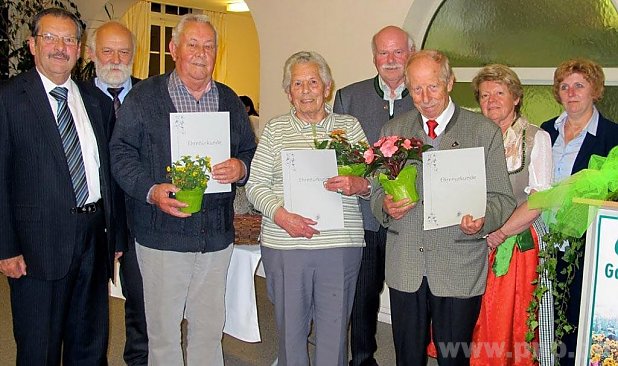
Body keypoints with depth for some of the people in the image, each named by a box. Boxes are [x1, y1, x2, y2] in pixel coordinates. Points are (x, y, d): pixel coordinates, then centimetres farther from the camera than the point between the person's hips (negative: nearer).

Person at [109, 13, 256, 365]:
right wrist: (152, 191, -19)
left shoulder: (230, 100, 12)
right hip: (162, 234, -3)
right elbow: (122, 153, -3)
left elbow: (250, 152, 16)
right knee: (163, 330, 7)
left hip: (217, 236, 3)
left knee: (210, 327, 13)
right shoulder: (144, 96, 1)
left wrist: (240, 168, -7)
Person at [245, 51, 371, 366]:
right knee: (289, 328, 9)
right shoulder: (275, 129, 8)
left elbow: (374, 180, 8)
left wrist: (357, 185, -16)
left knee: (334, 331, 6)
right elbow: (256, 185, 3)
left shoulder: (350, 126, 10)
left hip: (341, 245, 0)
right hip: (284, 244, 0)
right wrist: (280, 215, -14)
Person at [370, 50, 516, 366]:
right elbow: (377, 191, 11)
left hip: (459, 268, -2)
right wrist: (386, 206, -12)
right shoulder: (392, 130, 9)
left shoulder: (485, 132, 0)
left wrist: (482, 220, -22)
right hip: (405, 266, 2)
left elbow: (502, 198, -1)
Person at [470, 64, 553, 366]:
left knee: (517, 322, 1)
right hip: (480, 242, 3)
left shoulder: (536, 138, -1)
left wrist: (500, 233, -15)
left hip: (522, 242, -3)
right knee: (482, 324, 7)